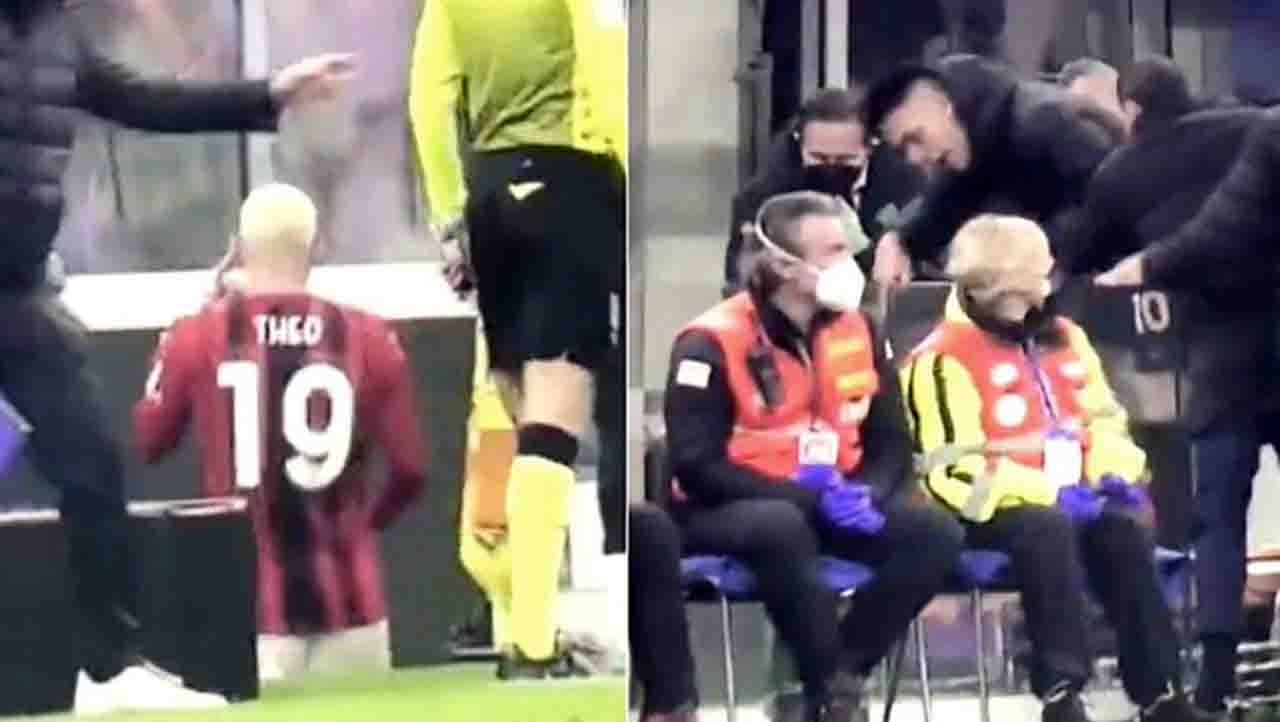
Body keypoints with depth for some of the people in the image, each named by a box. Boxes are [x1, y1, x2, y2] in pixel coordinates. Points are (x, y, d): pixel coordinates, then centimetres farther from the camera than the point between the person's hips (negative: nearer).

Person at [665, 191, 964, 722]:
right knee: (783, 529, -41)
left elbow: (891, 443, 11)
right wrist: (807, 497, -24)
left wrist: (867, 495, -13)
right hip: (727, 512, -6)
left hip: (834, 505, 6)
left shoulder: (856, 332, 6)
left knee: (935, 533, -18)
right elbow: (697, 467, -18)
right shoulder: (713, 343, -14)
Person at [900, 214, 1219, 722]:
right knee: (1049, 529, -37)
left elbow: (1106, 420, 24)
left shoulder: (1063, 339, 16)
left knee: (1123, 527, -24)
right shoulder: (944, 358, -9)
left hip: (1071, 500, 6)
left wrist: (1113, 475, 0)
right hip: (991, 510, -6)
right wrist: (1047, 494, -23)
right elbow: (952, 467, -17)